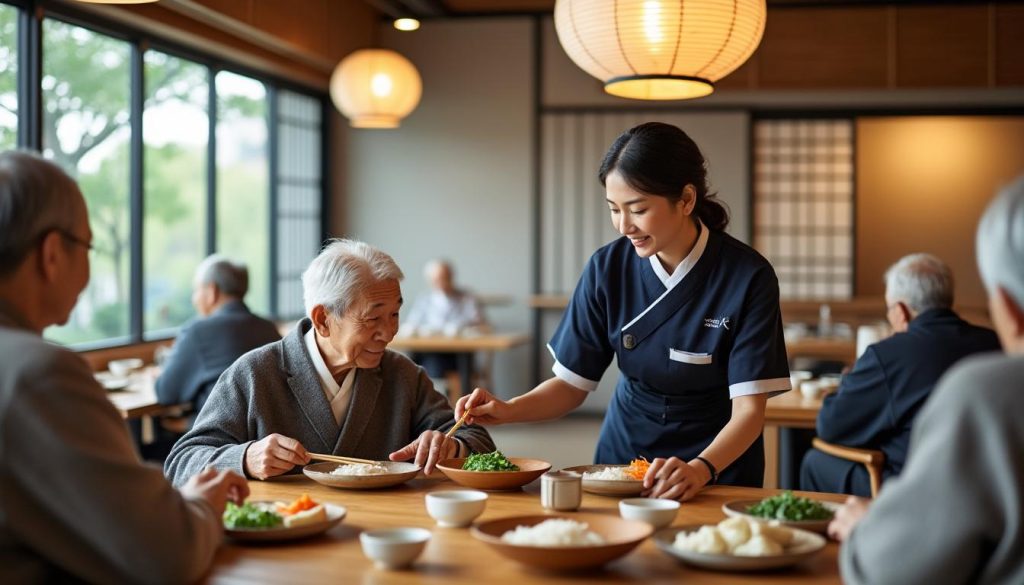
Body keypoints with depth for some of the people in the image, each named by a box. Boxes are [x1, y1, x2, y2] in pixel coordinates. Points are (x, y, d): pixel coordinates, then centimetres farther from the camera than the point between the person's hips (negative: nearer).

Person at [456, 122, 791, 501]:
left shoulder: (748, 277, -14)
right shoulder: (607, 268, -6)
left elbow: (749, 409, -15)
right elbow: (572, 384, 0)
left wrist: (700, 470, -32)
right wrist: (508, 410, -17)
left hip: (717, 460, -2)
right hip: (624, 450, 3)